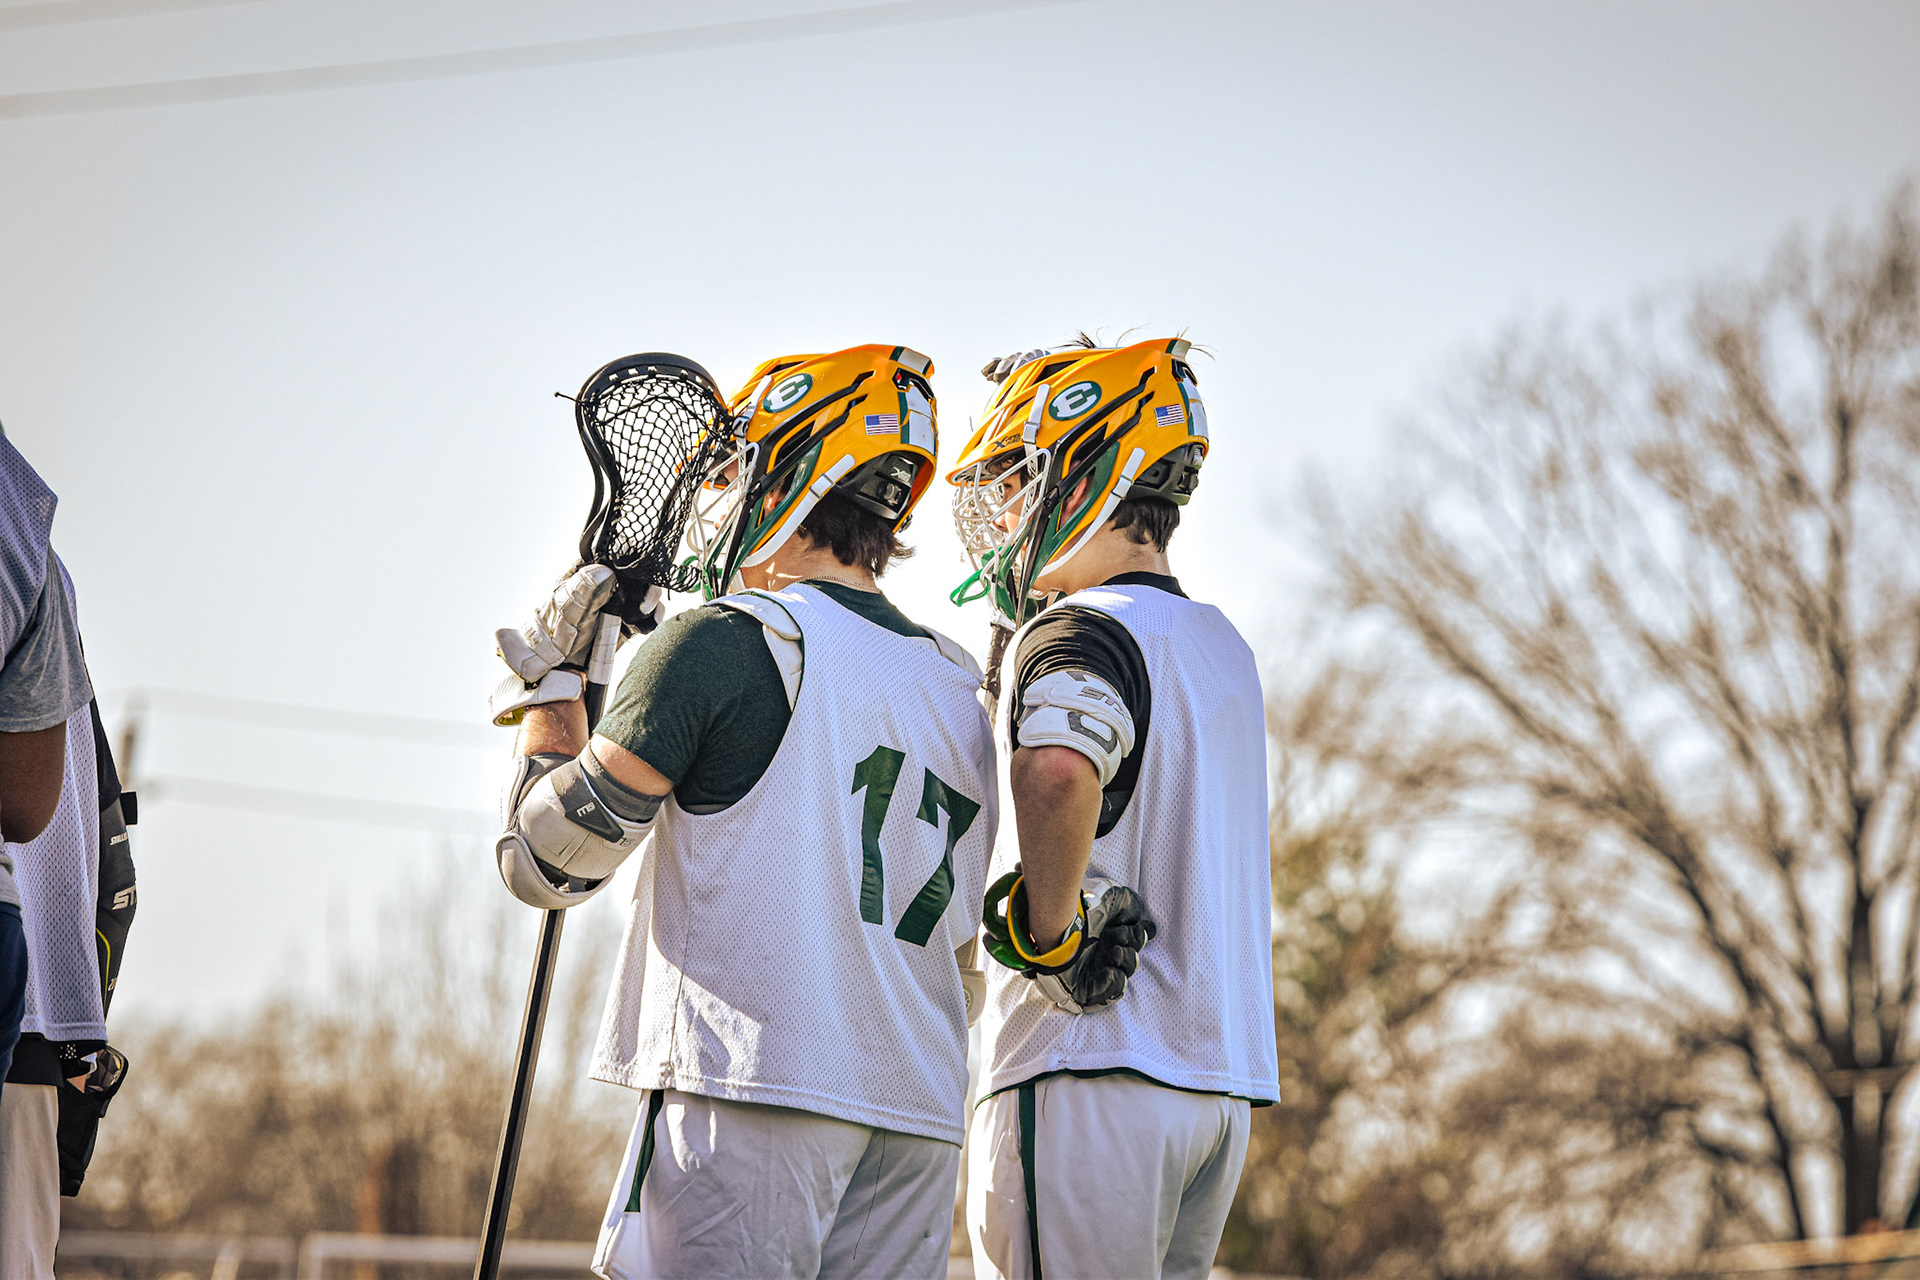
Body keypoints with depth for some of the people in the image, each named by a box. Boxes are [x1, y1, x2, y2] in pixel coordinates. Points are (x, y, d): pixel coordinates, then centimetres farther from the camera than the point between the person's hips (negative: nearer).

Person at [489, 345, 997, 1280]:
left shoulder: (721, 644, -6)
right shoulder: (959, 690, 16)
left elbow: (546, 862, -3)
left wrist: (545, 688, 9)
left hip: (752, 1095, -7)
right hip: (922, 1117, 7)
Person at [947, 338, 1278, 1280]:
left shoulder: (1083, 634, -12)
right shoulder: (1222, 646, 16)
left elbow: (1057, 773, -34)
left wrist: (1049, 937, -21)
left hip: (1090, 1074, -9)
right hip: (1223, 1078, 9)